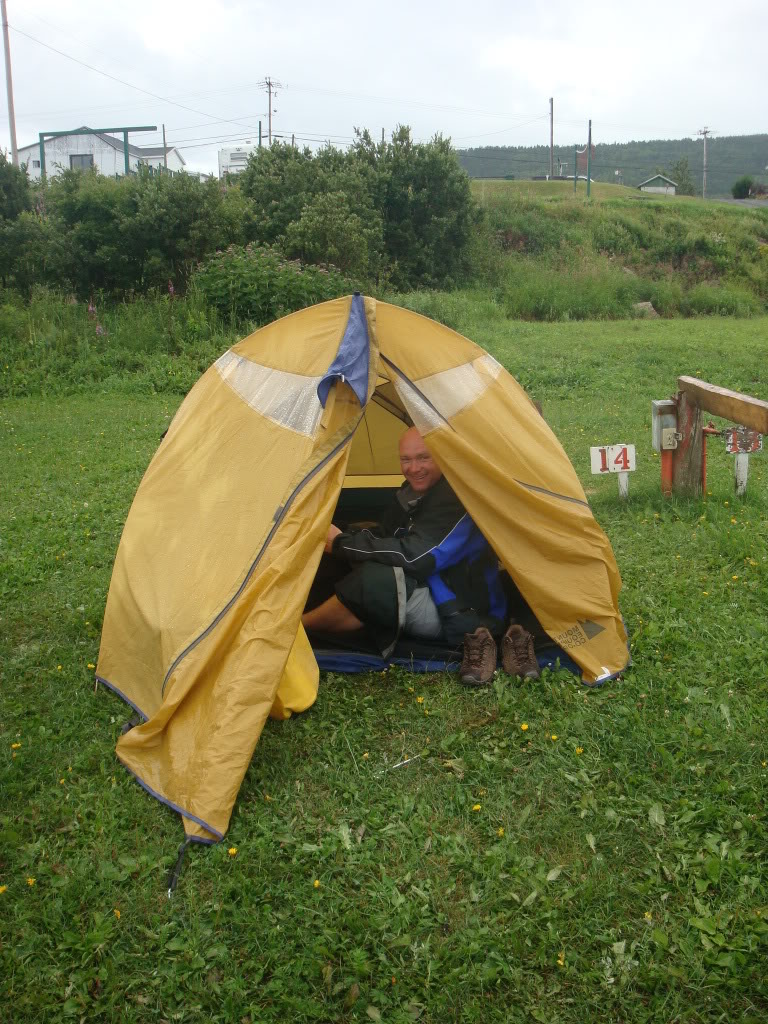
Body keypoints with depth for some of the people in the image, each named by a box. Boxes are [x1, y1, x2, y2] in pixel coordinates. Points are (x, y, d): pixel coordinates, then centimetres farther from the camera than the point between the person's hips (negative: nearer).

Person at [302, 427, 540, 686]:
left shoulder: (458, 498, -22)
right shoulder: (412, 492, 8)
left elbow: (415, 557, -29)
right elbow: (384, 536, 14)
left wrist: (342, 544, -22)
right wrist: (344, 536, -8)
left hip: (464, 617, -10)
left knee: (374, 583, -29)